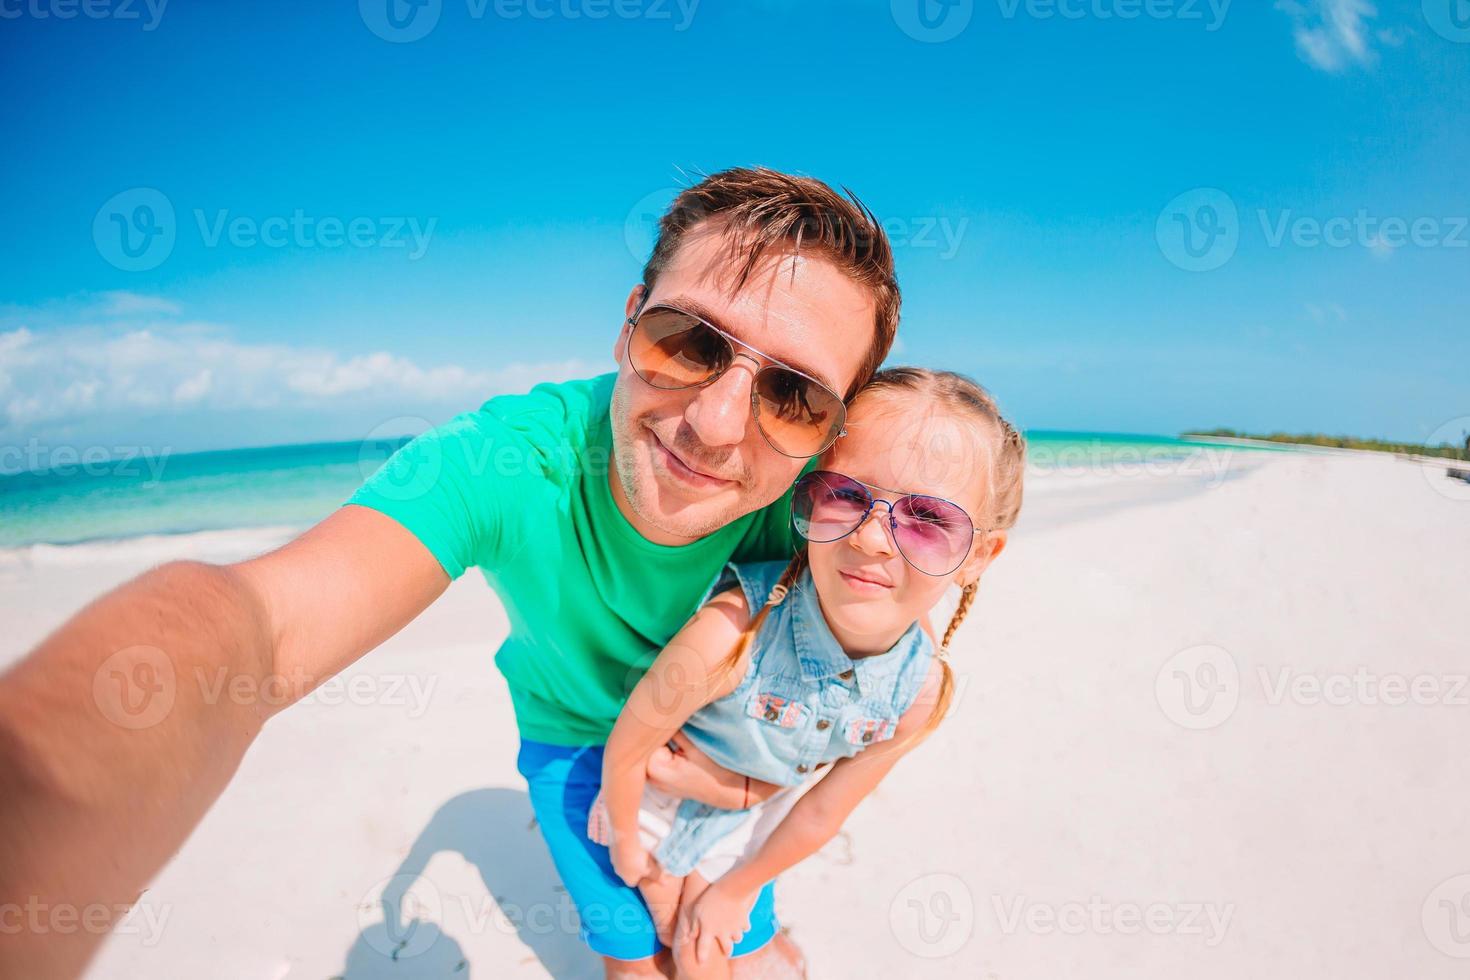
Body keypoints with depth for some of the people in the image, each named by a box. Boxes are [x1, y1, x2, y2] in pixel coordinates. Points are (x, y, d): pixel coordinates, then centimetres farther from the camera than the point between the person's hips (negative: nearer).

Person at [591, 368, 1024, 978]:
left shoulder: (921, 692, -26)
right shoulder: (729, 635, -43)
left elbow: (823, 811, -10)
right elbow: (628, 745, -23)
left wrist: (737, 888, 3)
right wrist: (626, 844, -5)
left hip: (747, 818, 3)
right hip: (662, 794, -2)